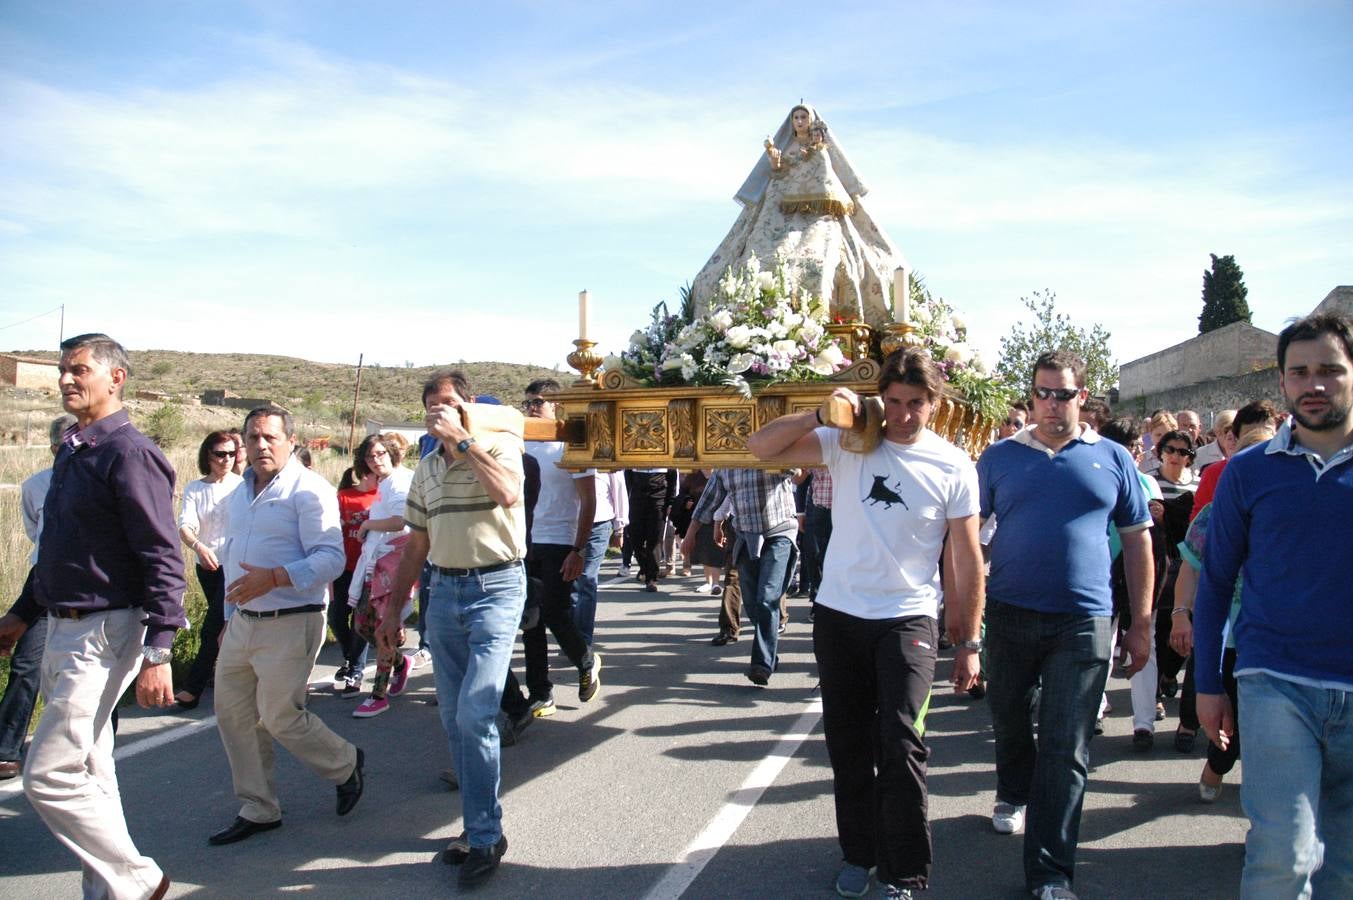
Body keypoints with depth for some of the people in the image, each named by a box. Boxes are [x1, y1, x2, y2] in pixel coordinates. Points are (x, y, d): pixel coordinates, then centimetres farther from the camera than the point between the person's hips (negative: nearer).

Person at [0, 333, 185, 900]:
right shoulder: (70, 452, 13)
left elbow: (163, 560, -20)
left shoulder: (128, 454, -16)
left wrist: (158, 652, -23)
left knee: (49, 776, -7)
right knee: (90, 775, 16)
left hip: (104, 634, -9)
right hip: (63, 630, 9)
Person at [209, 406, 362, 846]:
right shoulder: (239, 495, 15)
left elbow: (331, 557, -20)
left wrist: (273, 578, -29)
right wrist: (228, 618, 24)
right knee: (233, 715, 10)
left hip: (290, 624, -8)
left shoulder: (308, 490, -12)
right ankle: (258, 810, 25)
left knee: (281, 717, -3)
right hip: (242, 623, 8)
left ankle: (346, 764, 25)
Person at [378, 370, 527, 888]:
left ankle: (485, 837, 4)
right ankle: (479, 826, 25)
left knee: (473, 715, -12)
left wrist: (462, 438, -22)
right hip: (443, 590, 6)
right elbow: (417, 545, 17)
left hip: (495, 587, -6)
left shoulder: (499, 444, -5)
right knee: (454, 719, 10)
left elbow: (508, 494, -27)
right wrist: (393, 610, 15)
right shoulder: (426, 468, 13)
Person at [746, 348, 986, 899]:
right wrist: (821, 414, -19)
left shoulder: (953, 466, -3)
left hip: (908, 618, -2)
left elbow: (967, 559, 0)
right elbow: (761, 447, -8)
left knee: (900, 745, -9)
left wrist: (969, 643, 0)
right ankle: (859, 853, 33)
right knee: (847, 745, 13)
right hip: (838, 614, 2)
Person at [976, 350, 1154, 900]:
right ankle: (1013, 794, 47)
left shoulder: (1112, 458, 5)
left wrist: (1141, 624, 6)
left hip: (1083, 621, -1)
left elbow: (1138, 540, 9)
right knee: (1010, 721, 17)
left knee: (1066, 750, -1)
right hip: (1009, 614, 1)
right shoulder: (1001, 456, 4)